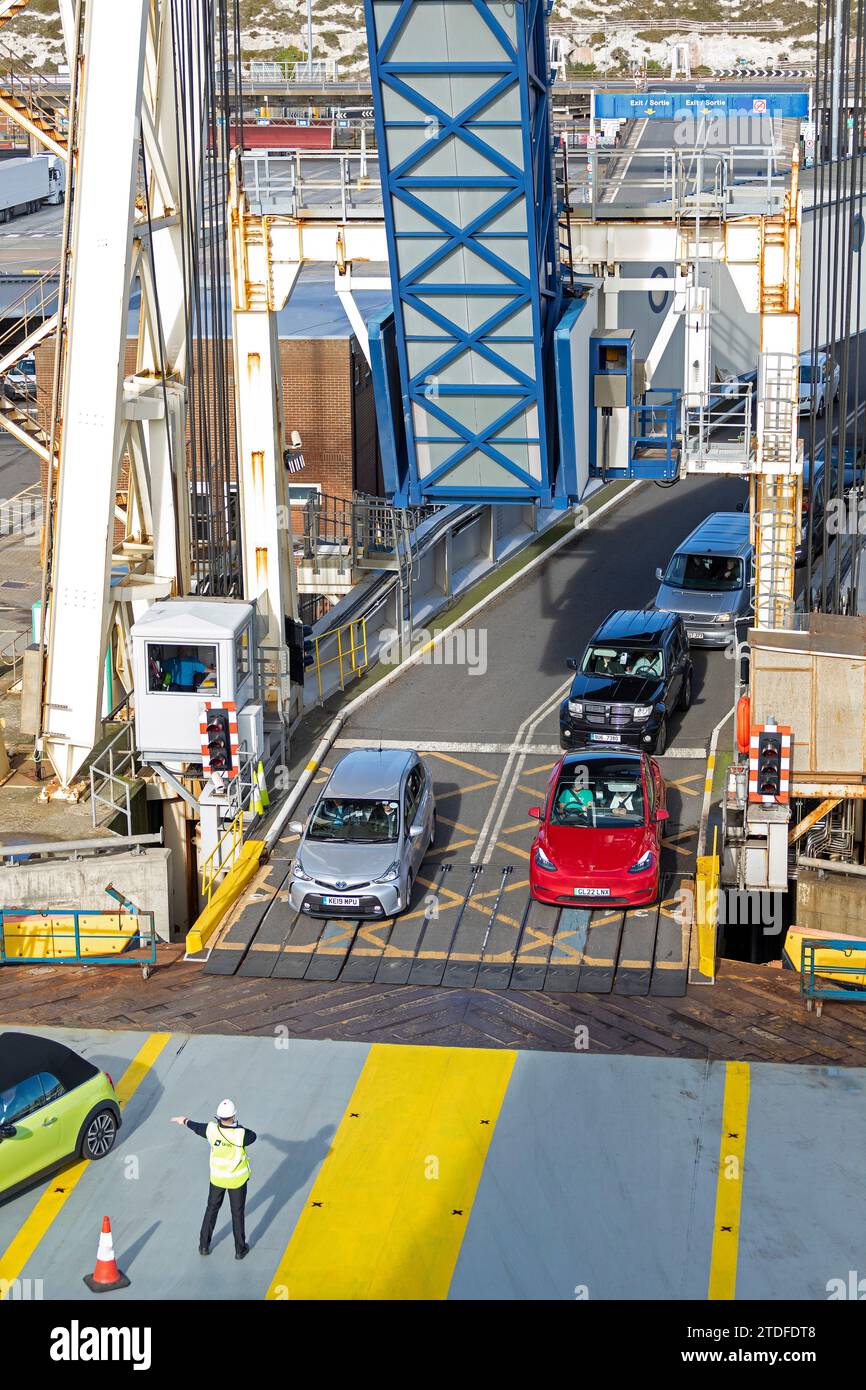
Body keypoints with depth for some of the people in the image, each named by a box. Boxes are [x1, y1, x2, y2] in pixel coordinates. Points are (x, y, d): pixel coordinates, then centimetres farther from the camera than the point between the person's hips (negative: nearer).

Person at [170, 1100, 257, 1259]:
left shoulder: (212, 1129, -21)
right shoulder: (241, 1134, -30)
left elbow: (197, 1127, 1)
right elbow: (252, 1136, -8)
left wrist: (184, 1121, 23)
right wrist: (237, 1125, -1)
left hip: (217, 1177, 3)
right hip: (237, 1179, -3)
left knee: (212, 1209, 22)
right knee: (237, 1213, 14)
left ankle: (204, 1246, 33)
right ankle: (240, 1250, 26)